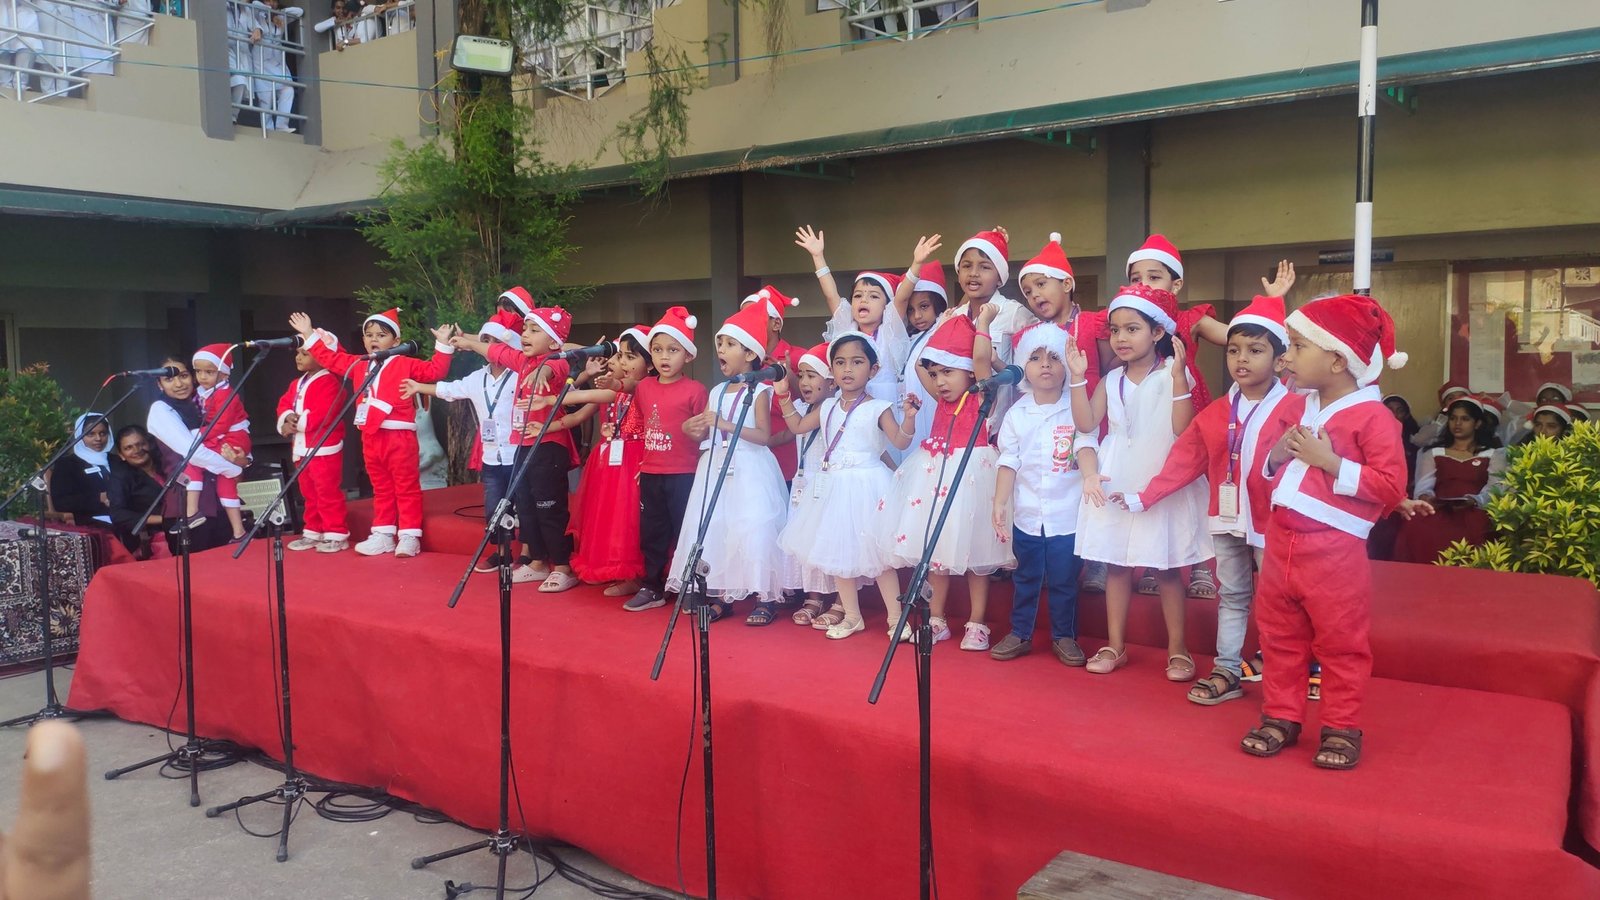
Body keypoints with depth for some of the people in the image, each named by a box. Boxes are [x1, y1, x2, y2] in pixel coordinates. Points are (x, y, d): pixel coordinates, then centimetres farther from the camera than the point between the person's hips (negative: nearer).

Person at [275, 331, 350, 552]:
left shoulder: (329, 383, -13)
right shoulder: (297, 383, 17)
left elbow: (323, 415, -22)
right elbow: (284, 404, 11)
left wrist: (298, 423, -15)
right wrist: (287, 418, -11)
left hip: (324, 449, -9)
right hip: (302, 448, 9)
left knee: (328, 492, -7)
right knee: (309, 493, 16)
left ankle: (336, 535, -1)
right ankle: (313, 532, 25)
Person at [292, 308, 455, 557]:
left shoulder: (405, 365, -3)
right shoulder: (358, 366, 13)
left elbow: (434, 371, -11)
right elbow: (330, 359, 23)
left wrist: (442, 345, -18)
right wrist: (310, 336, 23)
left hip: (400, 436, -6)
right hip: (370, 438, 7)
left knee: (406, 487, -2)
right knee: (381, 488, 14)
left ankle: (409, 536, 1)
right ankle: (383, 534, 20)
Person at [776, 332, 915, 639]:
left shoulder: (878, 408, -6)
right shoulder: (827, 407, 9)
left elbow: (900, 442, -12)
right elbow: (798, 426, 21)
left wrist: (909, 417, -28)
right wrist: (784, 396, 13)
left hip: (866, 484, -6)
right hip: (834, 487, 6)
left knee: (877, 553, -1)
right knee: (836, 552, 10)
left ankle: (895, 617, 12)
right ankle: (852, 616, 24)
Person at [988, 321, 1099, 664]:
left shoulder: (1077, 409, -5)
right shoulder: (1016, 414, 1)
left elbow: (1086, 447, -17)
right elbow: (1009, 463, 1)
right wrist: (999, 504, -5)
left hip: (1067, 514, -2)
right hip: (1026, 514, 2)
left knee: (1064, 581, 8)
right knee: (1025, 578, 13)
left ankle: (1064, 636, 24)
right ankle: (1019, 634, 26)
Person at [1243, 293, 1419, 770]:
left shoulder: (1371, 416, -13)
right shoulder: (1299, 408, 12)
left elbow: (1392, 487, -18)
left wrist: (1330, 462, -21)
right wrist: (1276, 455, 2)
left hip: (1333, 550, -7)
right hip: (1281, 542, 8)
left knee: (1341, 645, 7)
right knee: (1279, 639, 14)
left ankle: (1342, 728, 20)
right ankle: (1280, 717, 26)